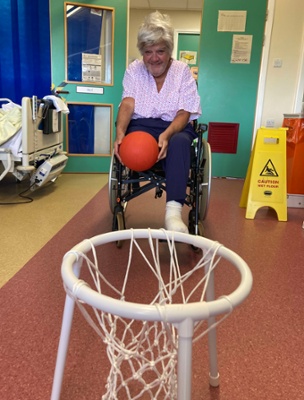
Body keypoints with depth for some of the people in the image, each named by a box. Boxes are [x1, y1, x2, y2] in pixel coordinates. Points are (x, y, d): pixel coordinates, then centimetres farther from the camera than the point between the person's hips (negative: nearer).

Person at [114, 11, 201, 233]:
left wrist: (167, 134, -30)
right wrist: (120, 131, -30)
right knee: (132, 139, -37)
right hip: (143, 125, 1)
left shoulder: (183, 71, 3)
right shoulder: (134, 70, 8)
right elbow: (128, 103, -8)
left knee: (179, 142, -38)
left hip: (175, 126, -1)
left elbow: (184, 112, -8)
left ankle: (174, 210, -48)